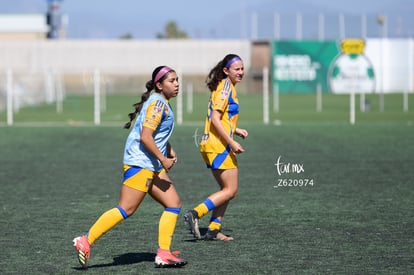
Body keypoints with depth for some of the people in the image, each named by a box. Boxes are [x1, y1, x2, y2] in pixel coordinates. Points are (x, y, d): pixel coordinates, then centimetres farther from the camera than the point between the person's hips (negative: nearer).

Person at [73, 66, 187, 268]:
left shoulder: (162, 103, 18)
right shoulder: (157, 104, -13)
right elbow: (145, 137, -22)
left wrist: (169, 151, 22)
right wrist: (163, 159, -15)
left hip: (153, 166, 10)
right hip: (139, 163, -10)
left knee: (173, 204, 5)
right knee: (126, 209, -12)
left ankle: (163, 254, 4)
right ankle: (86, 242, -8)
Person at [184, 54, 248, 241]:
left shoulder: (225, 86, 18)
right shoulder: (225, 86, -12)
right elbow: (215, 119, -19)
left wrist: (235, 130, 16)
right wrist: (232, 143, -20)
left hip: (212, 146, 10)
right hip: (219, 146, -10)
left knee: (227, 190, 13)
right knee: (231, 190, -7)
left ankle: (213, 229, 12)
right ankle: (195, 214, -13)